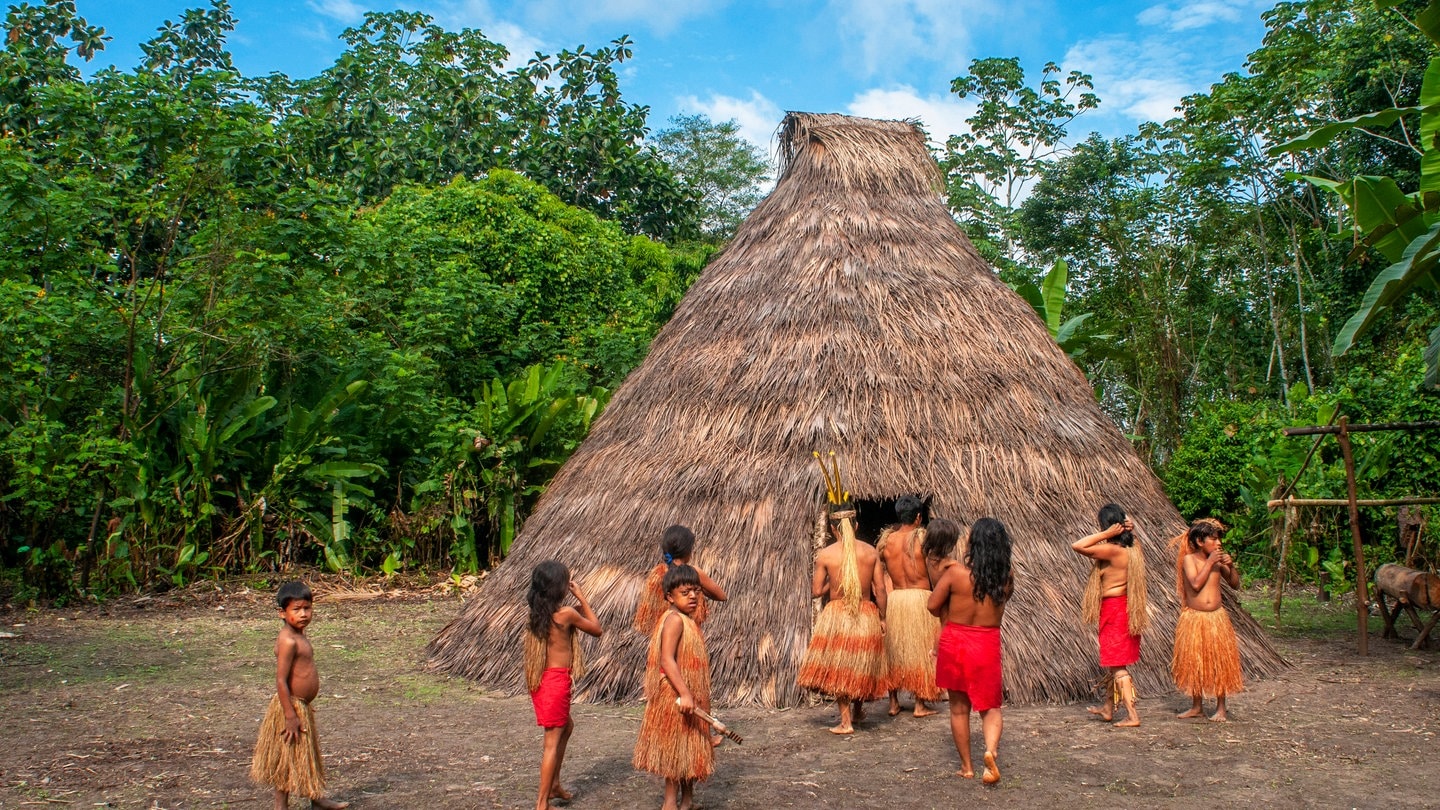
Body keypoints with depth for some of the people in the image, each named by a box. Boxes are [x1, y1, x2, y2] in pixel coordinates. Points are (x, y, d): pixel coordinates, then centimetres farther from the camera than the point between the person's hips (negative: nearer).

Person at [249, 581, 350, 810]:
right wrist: (291, 716, -25)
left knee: (308, 755, 21)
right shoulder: (288, 641, -22)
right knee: (288, 758, 2)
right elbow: (281, 681, -25)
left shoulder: (299, 637, 8)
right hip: (292, 707, -10)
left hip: (303, 707, 10)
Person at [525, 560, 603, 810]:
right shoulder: (566, 613, -16)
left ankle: (554, 784, 34)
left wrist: (578, 608, 13)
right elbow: (597, 629, -2)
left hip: (540, 679, 8)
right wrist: (582, 599, 2)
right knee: (553, 741, 0)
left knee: (566, 726, 26)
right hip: (556, 680, -8)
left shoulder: (537, 613, 4)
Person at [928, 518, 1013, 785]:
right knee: (990, 706, 13)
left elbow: (933, 606, -7)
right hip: (987, 645, 1)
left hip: (954, 643, -1)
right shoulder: (1006, 579, -6)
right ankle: (991, 750, -14)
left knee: (959, 707, 13)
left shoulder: (955, 572, -14)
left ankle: (967, 766, 21)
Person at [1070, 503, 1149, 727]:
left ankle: (1132, 715, -2)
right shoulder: (1133, 549, 2)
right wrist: (1128, 530, 2)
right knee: (1112, 661, 19)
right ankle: (1108, 709, 30)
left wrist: (1105, 534, -22)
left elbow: (1077, 546, -25)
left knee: (1117, 665, -2)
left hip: (1113, 609, -9)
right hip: (1128, 610, 9)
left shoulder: (1112, 550, -22)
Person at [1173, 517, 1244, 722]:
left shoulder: (1218, 560, 2)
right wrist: (1210, 562, -19)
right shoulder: (1189, 559, -8)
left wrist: (1231, 566, -9)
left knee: (1220, 663, 4)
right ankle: (1197, 706, 19)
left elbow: (1235, 584, 7)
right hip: (1194, 619, -3)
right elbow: (1196, 584, -21)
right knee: (1194, 663, 6)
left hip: (1217, 618, 3)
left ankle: (1220, 708, 16)